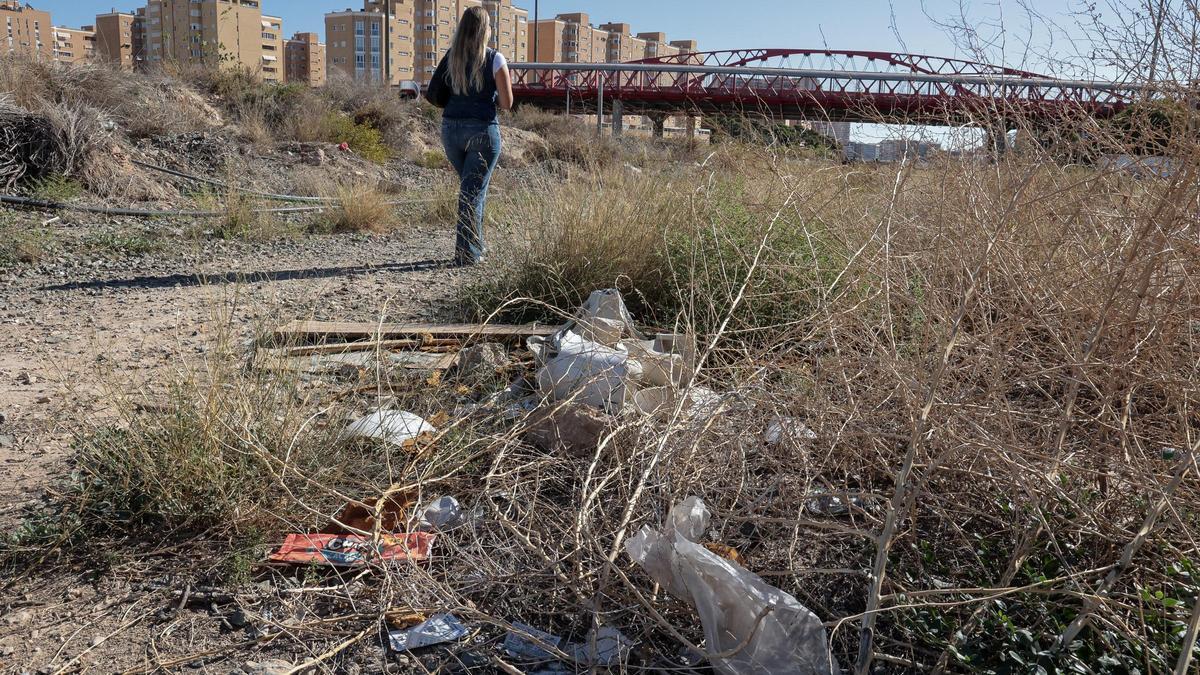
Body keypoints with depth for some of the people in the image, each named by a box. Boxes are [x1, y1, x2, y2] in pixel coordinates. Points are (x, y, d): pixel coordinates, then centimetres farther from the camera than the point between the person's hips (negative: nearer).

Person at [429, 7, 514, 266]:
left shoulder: (450, 57, 5)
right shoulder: (495, 59, -6)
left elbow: (435, 94, 4)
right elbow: (507, 103, -7)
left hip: (451, 128, 5)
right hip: (483, 130, -4)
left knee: (470, 186, 21)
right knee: (474, 191, 1)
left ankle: (476, 245, 26)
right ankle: (466, 253, -1)